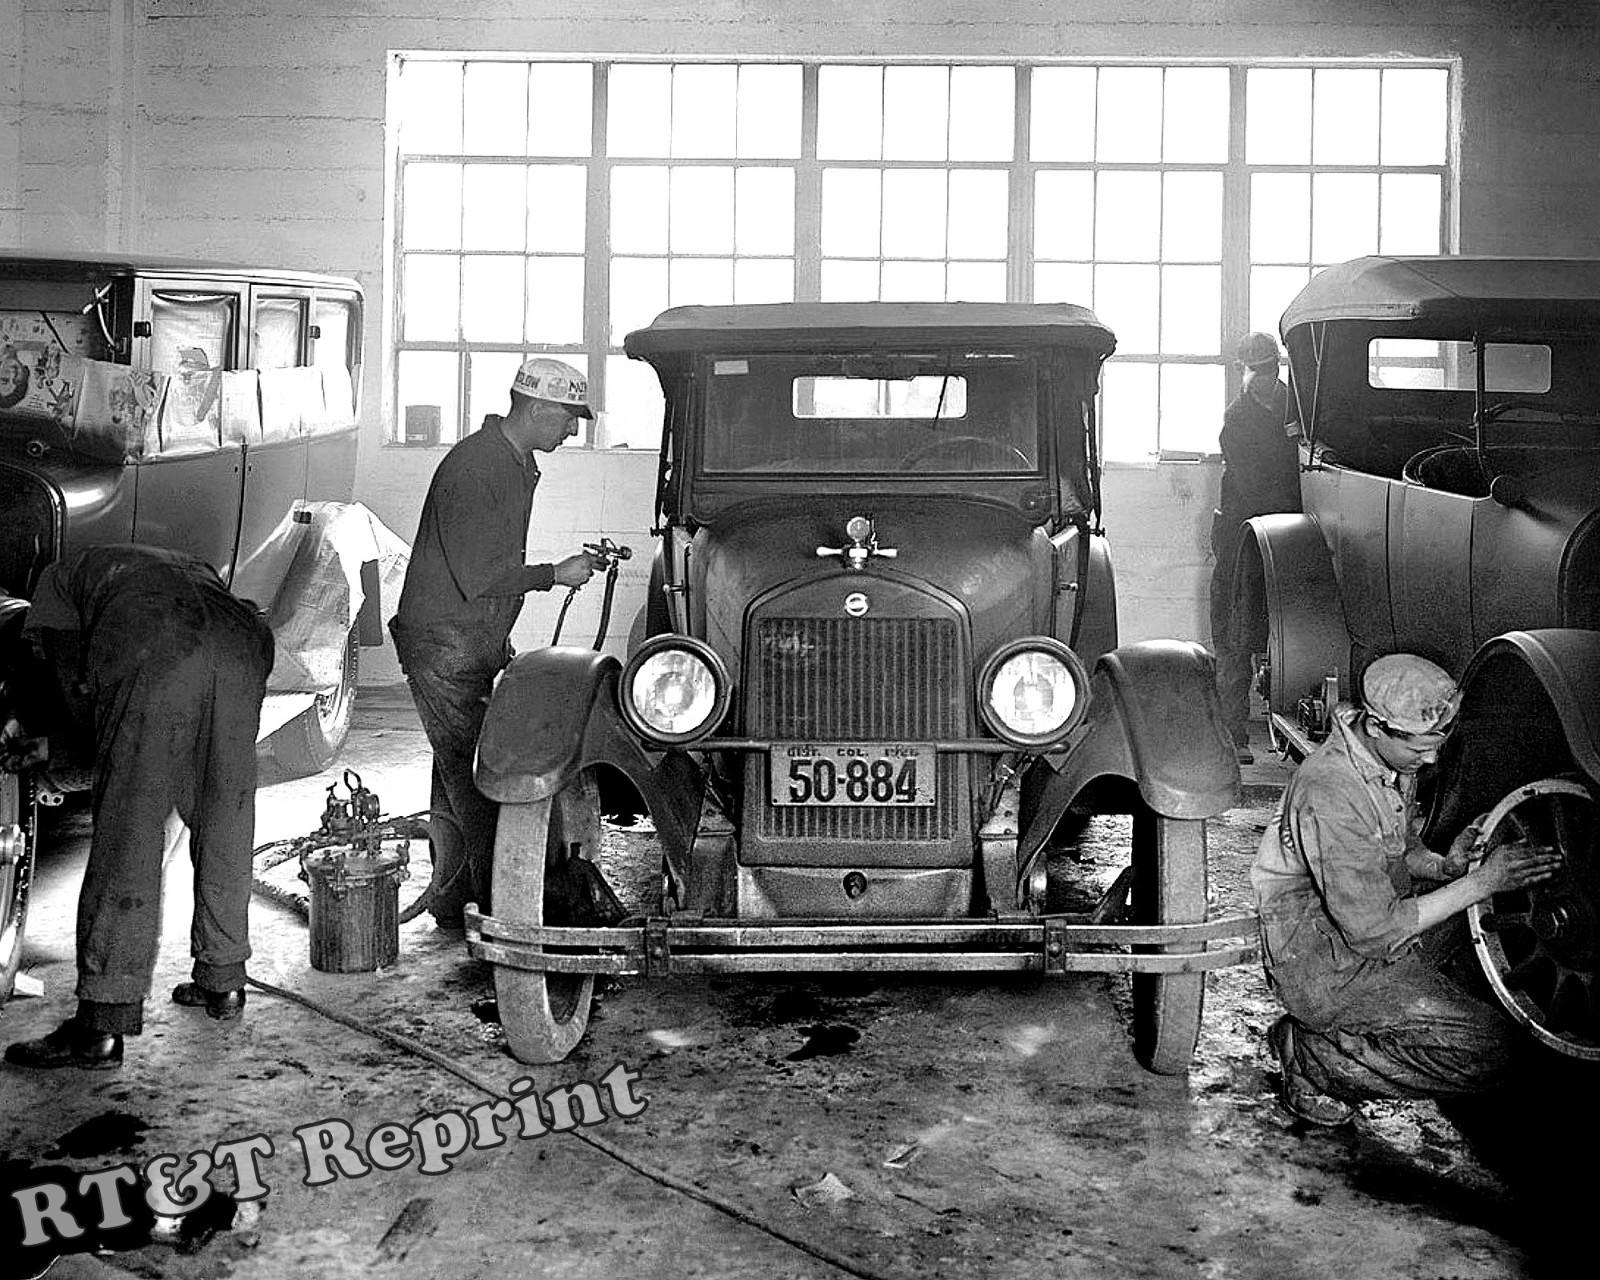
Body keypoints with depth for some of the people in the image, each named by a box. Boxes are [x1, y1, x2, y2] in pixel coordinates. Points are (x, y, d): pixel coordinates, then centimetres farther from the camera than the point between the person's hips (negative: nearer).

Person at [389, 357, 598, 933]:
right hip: (444, 644, -9)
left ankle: (452, 903, 23)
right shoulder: (471, 468, -19)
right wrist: (555, 574, -14)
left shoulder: (518, 464, 12)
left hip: (479, 643, 9)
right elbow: (478, 578, -23)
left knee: (459, 779, 14)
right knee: (474, 779, -9)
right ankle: (496, 905, -5)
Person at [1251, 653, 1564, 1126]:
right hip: (1320, 963, -10)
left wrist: (1442, 866, -5)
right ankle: (1313, 1057, -4)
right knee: (1484, 1050, -20)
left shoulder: (1396, 759, 0)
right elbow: (1374, 933, -26)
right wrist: (1480, 883, -23)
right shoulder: (1330, 794, -29)